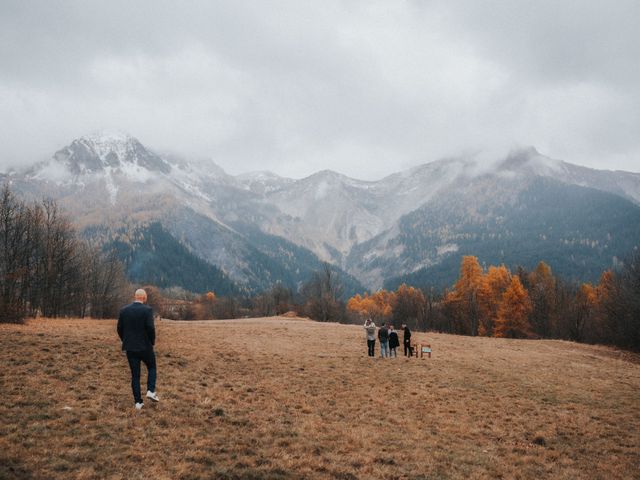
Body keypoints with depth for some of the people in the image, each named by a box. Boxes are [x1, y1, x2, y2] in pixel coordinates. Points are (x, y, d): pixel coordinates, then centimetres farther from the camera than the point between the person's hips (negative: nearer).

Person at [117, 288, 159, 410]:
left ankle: (138, 402, 9)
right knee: (152, 367, 20)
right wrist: (152, 341, 0)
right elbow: (150, 328, -17)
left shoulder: (124, 310, 2)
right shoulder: (147, 310, -11)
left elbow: (119, 328, 4)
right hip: (145, 346, -3)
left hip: (130, 347, 3)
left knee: (135, 374, 9)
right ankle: (151, 391, 3)